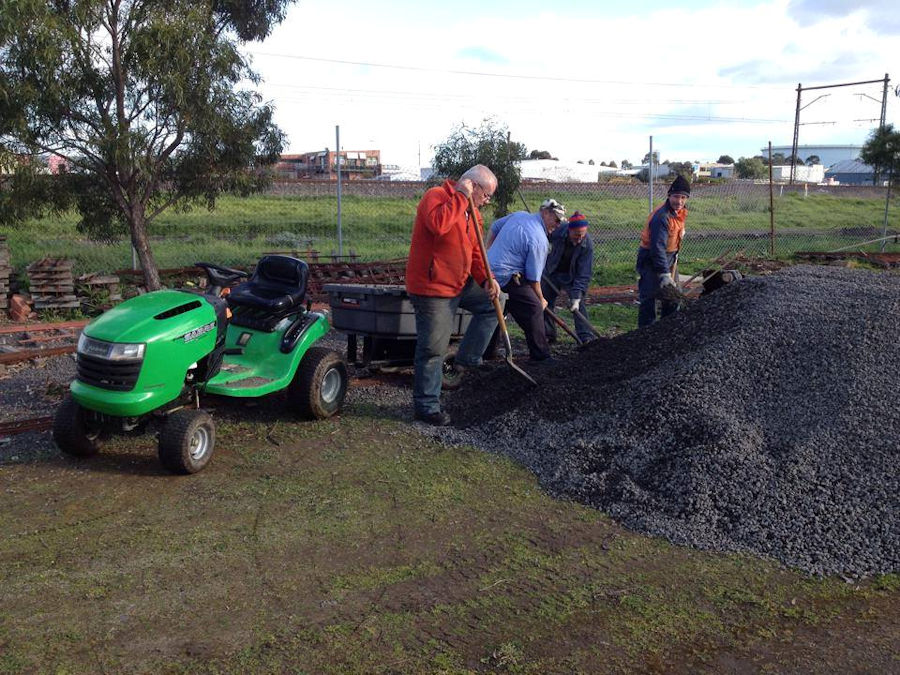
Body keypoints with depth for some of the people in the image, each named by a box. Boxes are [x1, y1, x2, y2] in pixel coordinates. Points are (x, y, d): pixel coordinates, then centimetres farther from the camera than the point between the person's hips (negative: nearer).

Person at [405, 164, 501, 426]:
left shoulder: (472, 213, 14)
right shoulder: (435, 196, -13)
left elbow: (474, 252, 16)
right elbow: (438, 224, -36)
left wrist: (486, 280, 0)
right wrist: (461, 196, -24)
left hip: (461, 284, 9)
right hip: (431, 288, -9)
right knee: (433, 349, -2)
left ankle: (468, 359, 15)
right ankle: (426, 406, 12)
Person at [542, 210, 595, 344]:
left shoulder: (587, 245, -30)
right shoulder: (558, 230, -28)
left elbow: (584, 274, -28)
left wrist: (576, 296, -35)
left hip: (571, 276, -2)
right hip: (551, 272, 3)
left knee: (578, 305, -15)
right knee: (545, 302, 8)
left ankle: (586, 337, -12)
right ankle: (548, 334, 21)